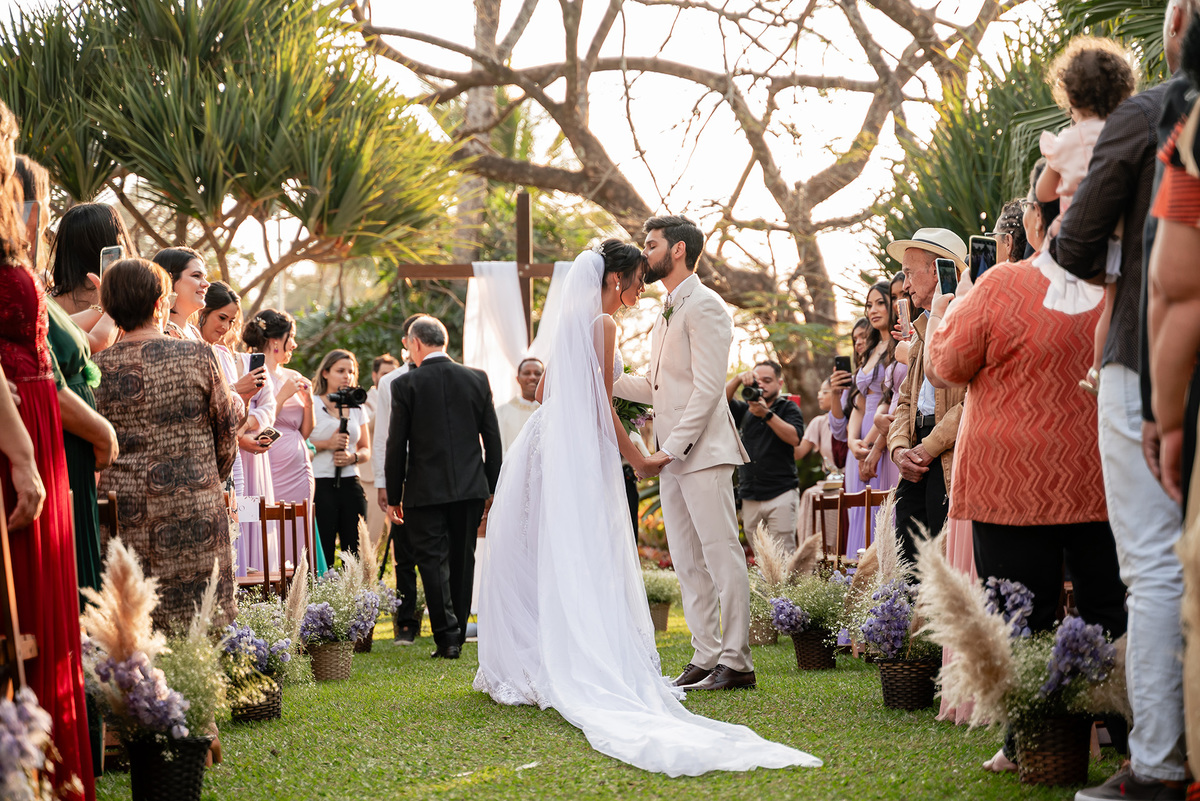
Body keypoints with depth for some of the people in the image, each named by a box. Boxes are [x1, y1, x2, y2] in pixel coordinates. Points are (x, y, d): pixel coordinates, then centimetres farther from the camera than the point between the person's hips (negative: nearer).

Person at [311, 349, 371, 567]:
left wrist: (353, 456, -2)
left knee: (355, 553, -1)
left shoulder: (356, 407, 17)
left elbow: (366, 450, 18)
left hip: (350, 485, 4)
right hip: (320, 485, -4)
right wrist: (327, 444, -14)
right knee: (323, 553, -7)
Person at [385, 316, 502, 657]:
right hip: (471, 487, 4)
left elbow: (396, 445, -4)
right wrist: (494, 488, 14)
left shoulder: (406, 384, -6)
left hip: (426, 489, -4)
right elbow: (492, 438, 6)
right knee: (462, 559, 12)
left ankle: (447, 635, -8)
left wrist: (393, 496, 3)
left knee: (432, 560, 1)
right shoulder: (477, 379, 3)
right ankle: (457, 635, 19)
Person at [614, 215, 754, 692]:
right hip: (672, 455, 10)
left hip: (701, 451, -10)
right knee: (688, 562, 9)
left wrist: (672, 448, -19)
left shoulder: (704, 306, -9)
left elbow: (707, 388, -16)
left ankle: (737, 661, -5)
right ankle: (706, 657, 13)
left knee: (722, 555, -7)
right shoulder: (667, 313, 20)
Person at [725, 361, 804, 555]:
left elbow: (794, 438, -10)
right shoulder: (745, 410, 18)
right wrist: (738, 379, -15)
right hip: (750, 498, 4)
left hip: (780, 495, -4)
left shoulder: (788, 409, 8)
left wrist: (767, 414, -19)